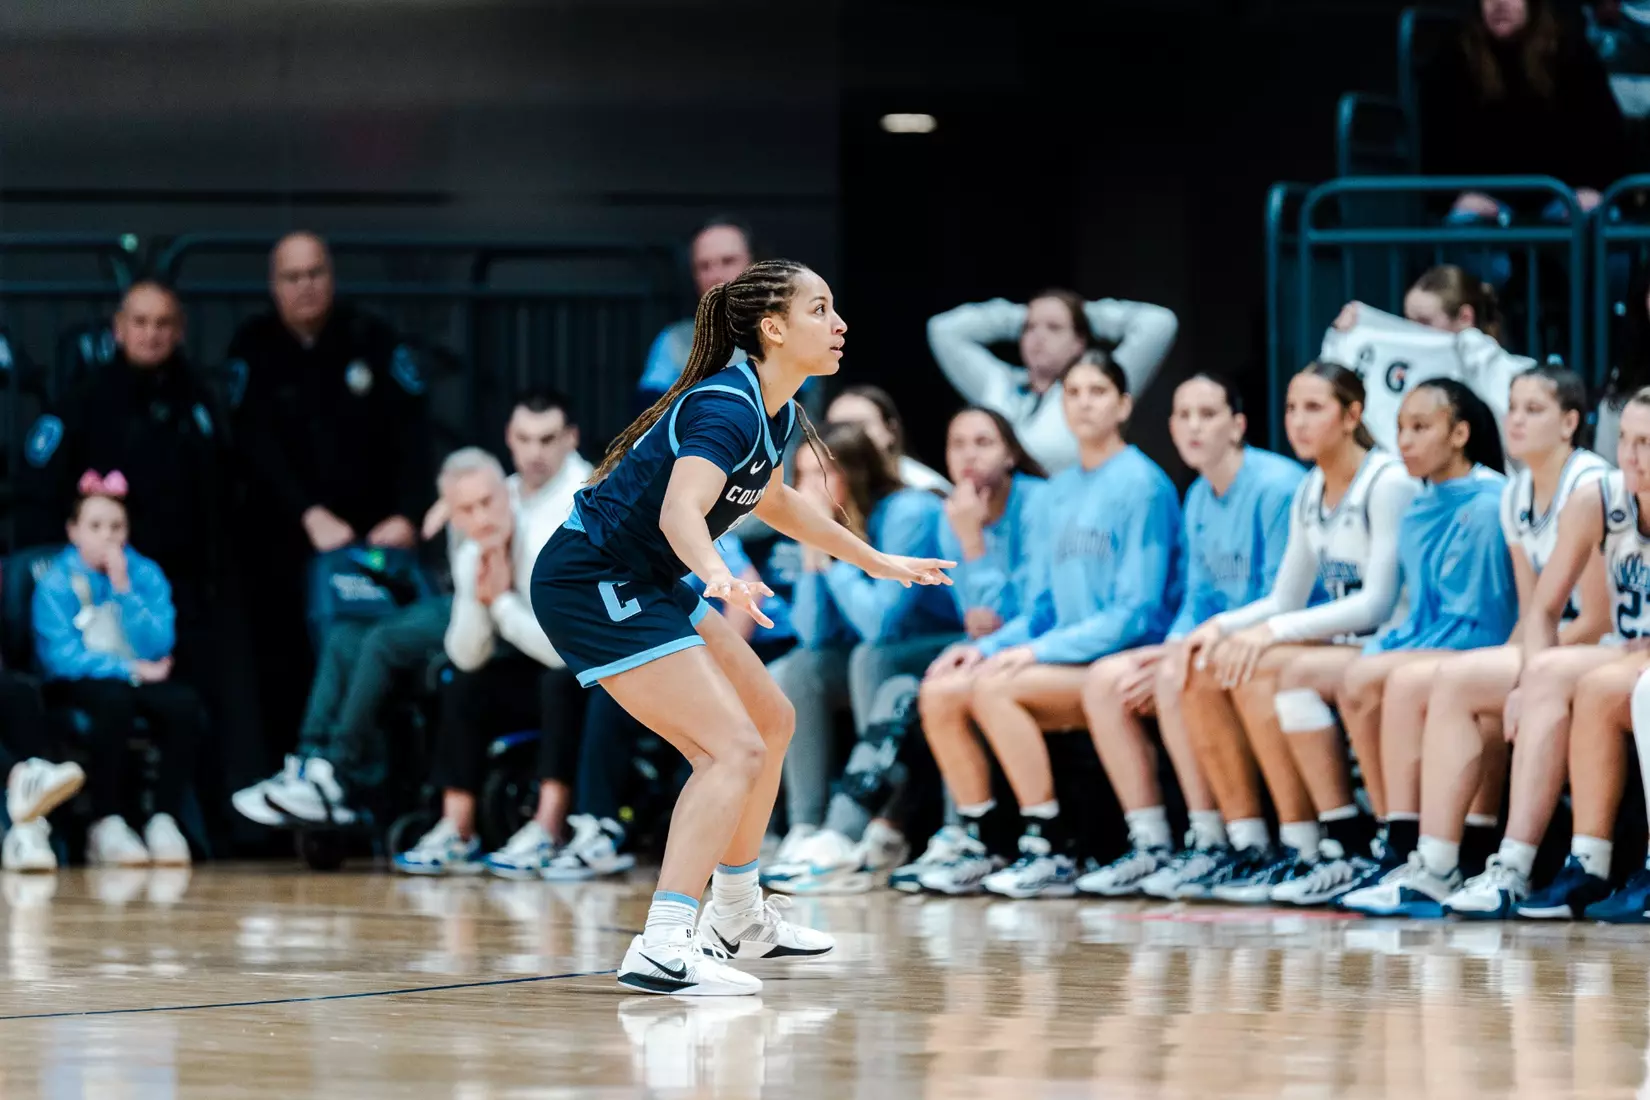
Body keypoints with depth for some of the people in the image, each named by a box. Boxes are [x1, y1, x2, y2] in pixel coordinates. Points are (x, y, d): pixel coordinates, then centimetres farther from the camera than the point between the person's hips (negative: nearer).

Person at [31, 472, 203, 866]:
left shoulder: (146, 575, 1)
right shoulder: (57, 582, -8)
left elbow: (157, 647, -8)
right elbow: (62, 656, -15)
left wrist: (124, 589, -16)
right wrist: (131, 670, -17)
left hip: (136, 681, 4)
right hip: (76, 686, -4)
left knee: (183, 702, -27)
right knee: (115, 699, -37)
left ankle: (164, 820, -24)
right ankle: (107, 826, -32)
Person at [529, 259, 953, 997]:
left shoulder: (774, 411, 8)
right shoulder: (727, 408, -23)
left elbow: (771, 500, 29)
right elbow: (680, 511, -40)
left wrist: (876, 562, 36)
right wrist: (718, 576, -60)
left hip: (645, 584, 11)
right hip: (591, 584, -11)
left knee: (771, 721, 20)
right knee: (736, 749, -21)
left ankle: (740, 922, 34)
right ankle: (663, 950, -29)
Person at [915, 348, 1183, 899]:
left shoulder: (1143, 485, -8)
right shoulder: (1057, 493, 16)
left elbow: (1137, 611, -14)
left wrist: (1038, 651, -19)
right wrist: (987, 646, 0)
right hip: (1064, 659, 8)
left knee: (993, 687, -29)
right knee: (940, 691, -12)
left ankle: (1053, 855, -24)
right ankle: (980, 848, -4)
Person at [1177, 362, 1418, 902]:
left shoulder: (1389, 483, -11)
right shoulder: (1309, 494, 15)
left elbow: (1378, 603, -18)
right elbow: (1285, 599, 16)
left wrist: (1274, 632, -24)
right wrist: (1223, 625, -5)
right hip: (1332, 650, 8)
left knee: (1257, 669, -29)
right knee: (1204, 667, -11)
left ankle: (1302, 852, -25)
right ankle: (1248, 847, -12)